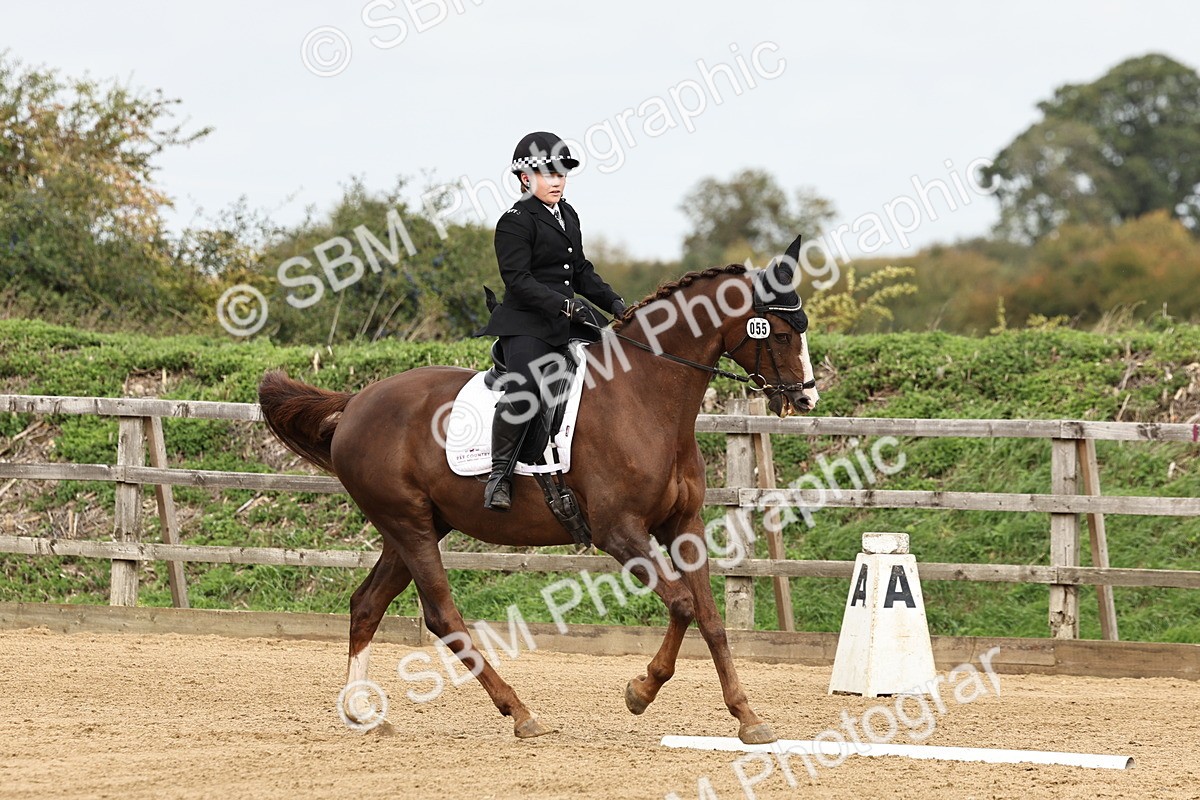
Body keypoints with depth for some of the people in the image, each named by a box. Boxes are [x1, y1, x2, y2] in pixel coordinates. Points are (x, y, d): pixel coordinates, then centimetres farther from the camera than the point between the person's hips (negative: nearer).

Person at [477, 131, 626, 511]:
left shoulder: (568, 216, 18)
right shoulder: (515, 222, -8)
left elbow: (582, 271, 25)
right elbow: (518, 281, -16)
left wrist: (613, 301, 10)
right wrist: (564, 304, -25)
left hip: (568, 322, 9)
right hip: (527, 324, -9)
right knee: (524, 389, -27)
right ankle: (499, 474, -20)